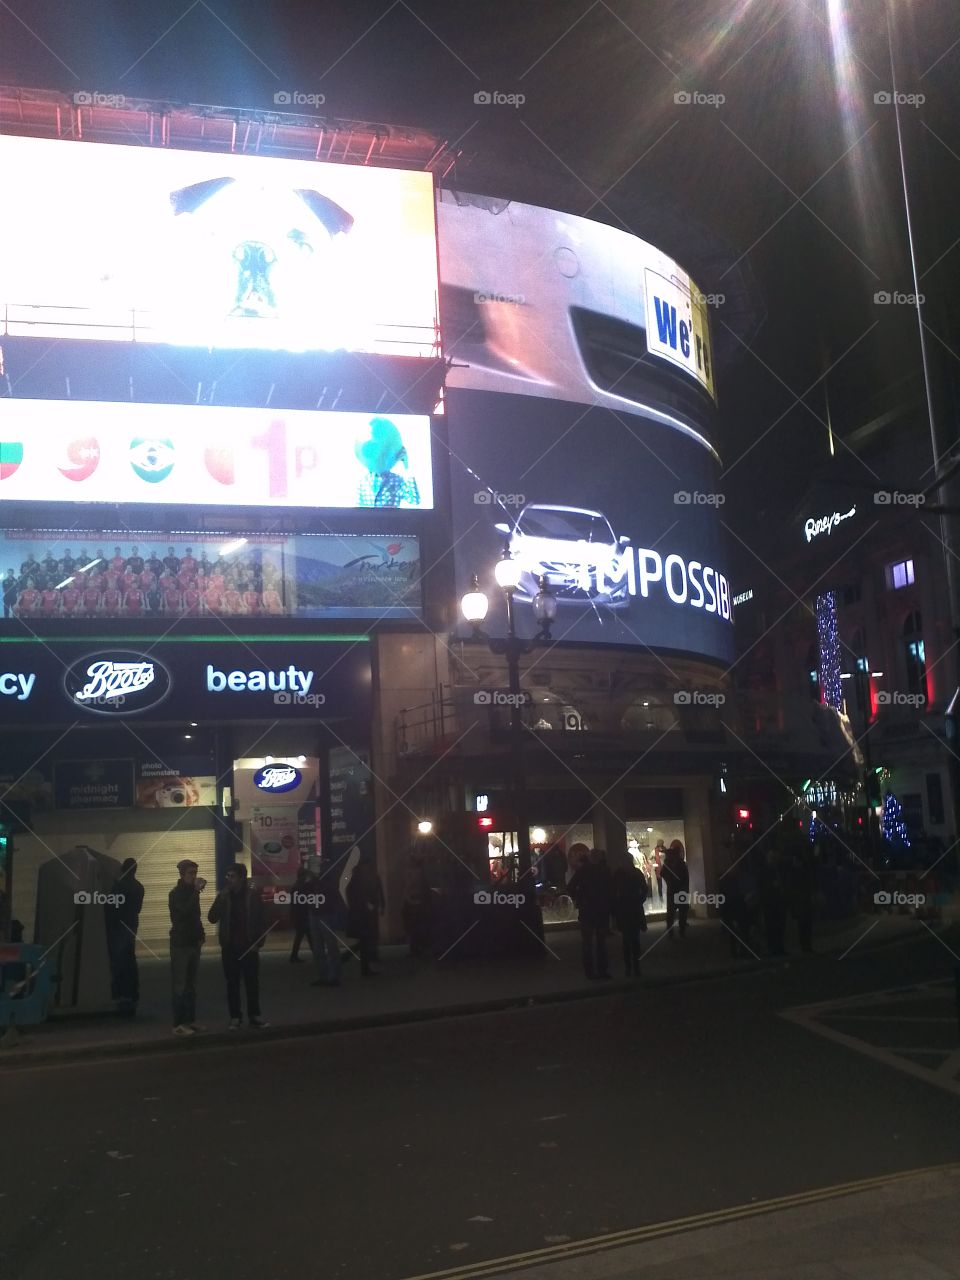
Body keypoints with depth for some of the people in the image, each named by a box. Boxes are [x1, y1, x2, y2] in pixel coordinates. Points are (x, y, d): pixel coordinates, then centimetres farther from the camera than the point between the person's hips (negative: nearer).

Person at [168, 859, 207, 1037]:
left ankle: (190, 1020, 16)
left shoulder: (192, 892, 12)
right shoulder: (175, 894, -9)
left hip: (193, 943, 7)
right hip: (180, 944, -7)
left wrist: (201, 934, 6)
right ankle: (178, 1024, -4)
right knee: (180, 986, -6)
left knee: (191, 985, 10)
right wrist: (196, 891, -30)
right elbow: (184, 911, -28)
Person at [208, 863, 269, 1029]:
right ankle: (235, 1017, 12)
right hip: (229, 947, 1)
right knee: (232, 983, 5)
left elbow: (261, 921, 1)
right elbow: (212, 918, -5)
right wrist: (221, 899, -16)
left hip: (249, 946, -1)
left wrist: (259, 943, -5)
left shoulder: (253, 895, -3)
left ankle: (254, 1016, 14)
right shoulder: (223, 895, 2)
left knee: (252, 982, 4)